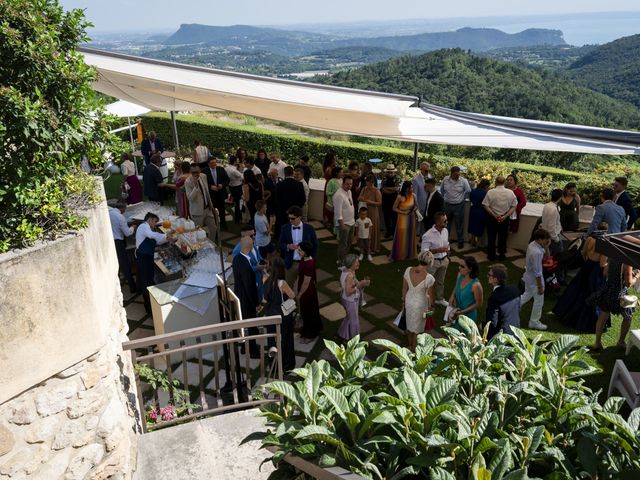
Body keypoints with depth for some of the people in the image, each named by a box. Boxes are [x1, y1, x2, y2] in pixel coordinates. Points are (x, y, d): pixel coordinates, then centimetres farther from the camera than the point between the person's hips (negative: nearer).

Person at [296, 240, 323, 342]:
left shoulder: (309, 265, -31)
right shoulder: (304, 259, -4)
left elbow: (306, 283, -24)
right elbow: (300, 276, 6)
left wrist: (299, 295, -12)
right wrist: (297, 290, 10)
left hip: (307, 292, -8)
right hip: (310, 290, 8)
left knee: (308, 313, 10)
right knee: (310, 311, 24)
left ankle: (309, 335, 30)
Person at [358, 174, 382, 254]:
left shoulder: (376, 191, -11)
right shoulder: (364, 189, 5)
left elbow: (379, 203, -15)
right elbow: (359, 199, 11)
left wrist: (369, 202, -23)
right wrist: (360, 199, -13)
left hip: (373, 213, -5)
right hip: (364, 212, 5)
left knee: (372, 230, 4)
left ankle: (373, 248, 16)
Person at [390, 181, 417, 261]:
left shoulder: (413, 195, -4)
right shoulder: (400, 197, -17)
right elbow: (394, 208, -10)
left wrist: (414, 209, -10)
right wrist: (403, 212, -18)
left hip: (411, 218, 4)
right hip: (403, 218, -4)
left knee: (410, 236, 15)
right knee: (401, 237, 2)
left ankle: (410, 254, 31)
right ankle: (398, 255, 16)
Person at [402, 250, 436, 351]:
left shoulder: (408, 270, -19)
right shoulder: (429, 278, -31)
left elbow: (404, 288, -6)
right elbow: (430, 296, -16)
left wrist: (404, 300, 11)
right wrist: (430, 307, 3)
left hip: (409, 301, 4)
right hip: (420, 304, -4)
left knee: (409, 324, 28)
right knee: (417, 328, 22)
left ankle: (410, 345, 52)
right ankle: (414, 349, 43)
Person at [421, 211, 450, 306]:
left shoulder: (445, 231, -4)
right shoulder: (428, 235, -26)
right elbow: (424, 251, -23)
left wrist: (447, 257, 13)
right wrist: (438, 250, -31)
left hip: (444, 260, 7)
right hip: (432, 261, -6)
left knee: (441, 281, 24)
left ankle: (440, 299, 44)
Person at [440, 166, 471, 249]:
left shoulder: (463, 181, -11)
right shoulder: (445, 180, -5)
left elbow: (468, 191, 2)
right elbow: (442, 190, 12)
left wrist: (462, 198, 5)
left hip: (459, 206, -2)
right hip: (447, 205, 2)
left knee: (459, 224, 6)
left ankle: (460, 241, 18)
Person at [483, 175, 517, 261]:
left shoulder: (490, 192, -15)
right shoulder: (510, 193, -7)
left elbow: (486, 206, -16)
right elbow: (514, 207, -5)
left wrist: (495, 215, -13)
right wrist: (505, 216, -9)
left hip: (492, 219, -2)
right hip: (505, 219, 2)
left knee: (491, 238, 12)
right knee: (503, 238, 16)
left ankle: (491, 256, 20)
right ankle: (502, 255, 26)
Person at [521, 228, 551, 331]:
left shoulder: (532, 244, -5)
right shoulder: (537, 253, -33)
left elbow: (545, 257, 12)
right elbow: (537, 272, -26)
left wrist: (546, 248, -5)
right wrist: (540, 286, -17)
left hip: (528, 276, 9)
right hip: (534, 280, -9)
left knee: (527, 295, 29)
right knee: (539, 301, 11)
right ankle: (534, 322, 28)